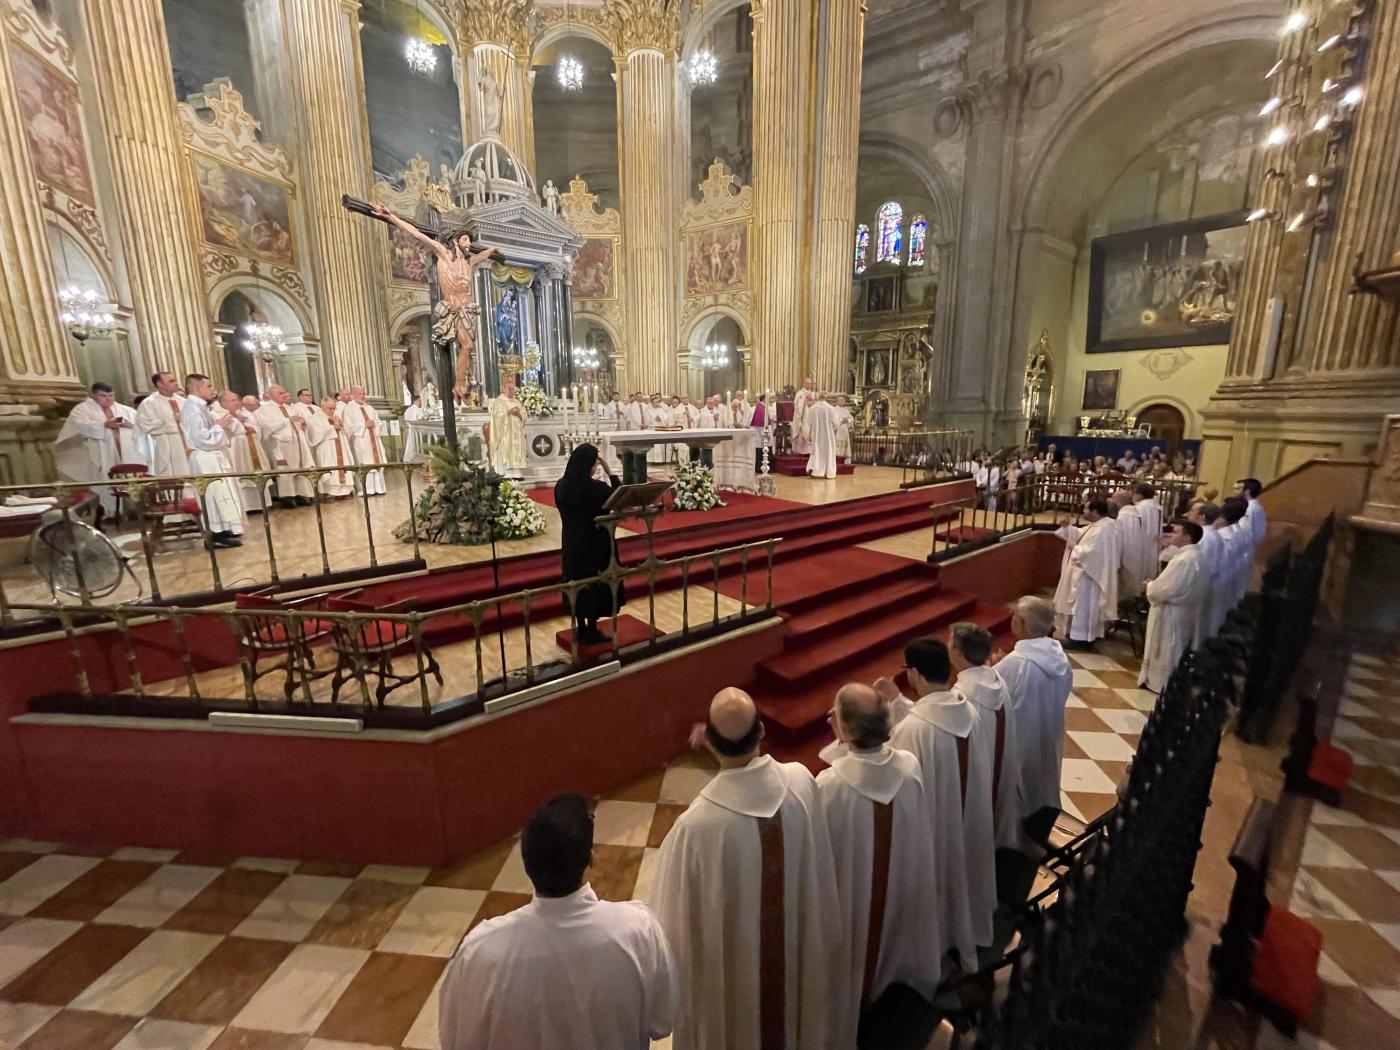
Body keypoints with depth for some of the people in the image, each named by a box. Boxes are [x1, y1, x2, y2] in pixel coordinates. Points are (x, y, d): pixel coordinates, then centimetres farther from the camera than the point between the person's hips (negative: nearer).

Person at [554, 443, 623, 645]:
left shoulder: (561, 485, -4)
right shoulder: (596, 487, -21)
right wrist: (609, 472, -8)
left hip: (571, 543, 6)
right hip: (595, 542, -6)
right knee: (596, 584, 7)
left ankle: (581, 630, 26)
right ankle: (592, 632, 16)